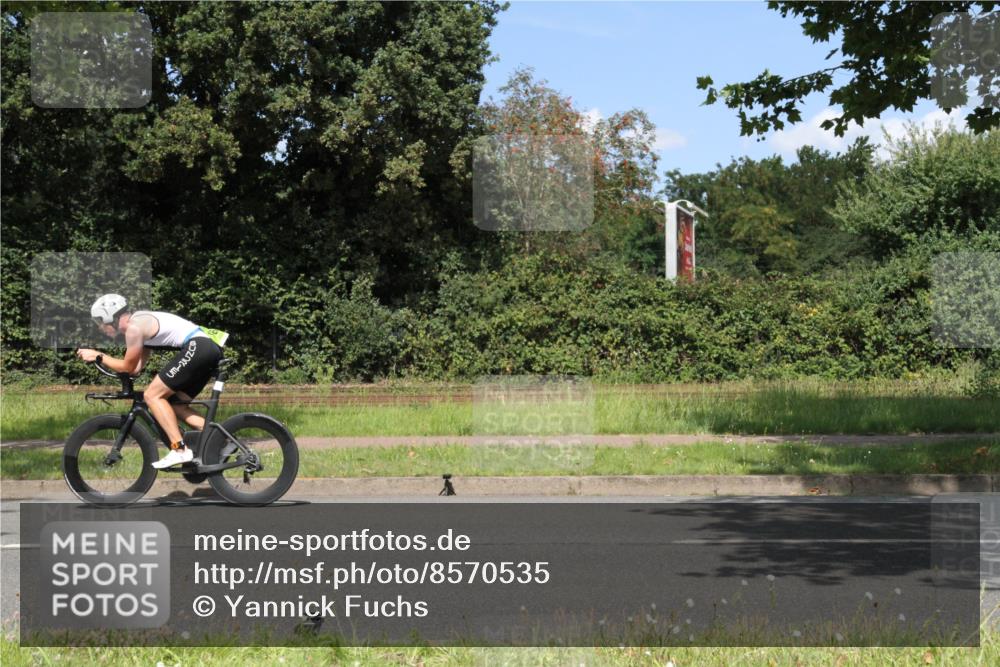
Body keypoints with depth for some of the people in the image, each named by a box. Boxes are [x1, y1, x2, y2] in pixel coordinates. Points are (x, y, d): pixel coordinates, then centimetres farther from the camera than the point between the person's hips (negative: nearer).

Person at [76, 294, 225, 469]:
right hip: (210, 348, 10)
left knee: (152, 395, -6)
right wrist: (101, 359, 18)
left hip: (196, 347, -10)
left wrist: (98, 357, 8)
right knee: (174, 404, 15)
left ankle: (179, 450, -13)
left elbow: (128, 367, 0)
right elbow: (136, 368, 21)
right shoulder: (141, 322, 23)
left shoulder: (134, 327, -7)